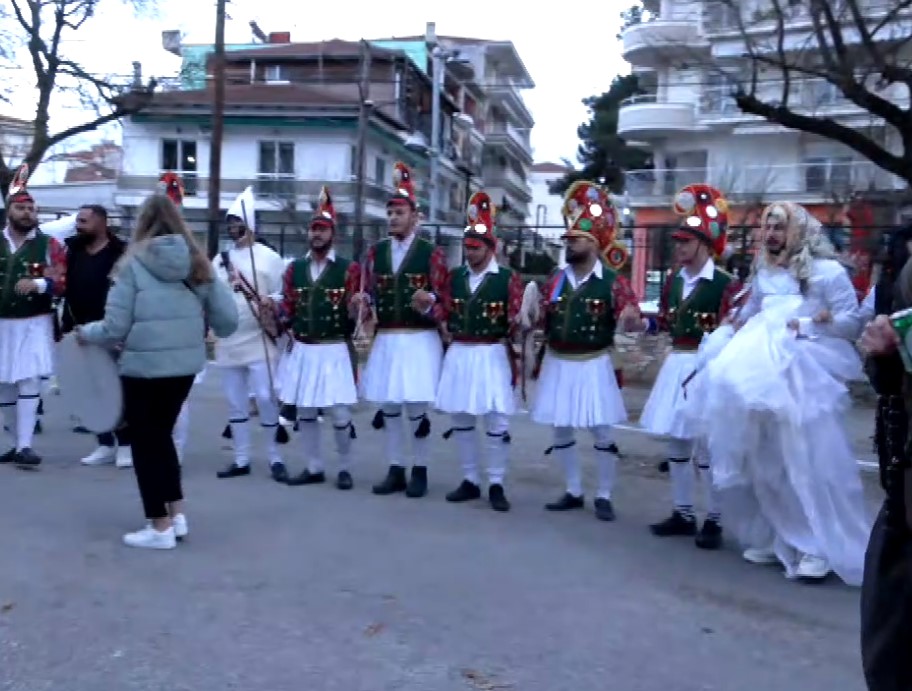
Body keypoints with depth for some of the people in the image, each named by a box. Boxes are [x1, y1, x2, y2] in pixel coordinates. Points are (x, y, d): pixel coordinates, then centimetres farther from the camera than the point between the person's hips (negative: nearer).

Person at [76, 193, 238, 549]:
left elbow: (116, 327, -9)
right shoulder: (197, 262, 3)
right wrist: (202, 330, 22)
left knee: (145, 442, 10)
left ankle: (160, 527, 16)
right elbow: (228, 319, 1)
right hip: (185, 365, 5)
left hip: (143, 366, -5)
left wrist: (86, 333, 11)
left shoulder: (133, 263, -9)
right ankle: (177, 515, 25)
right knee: (161, 435, 23)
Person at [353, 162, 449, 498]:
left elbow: (443, 306, -5)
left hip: (420, 342, -4)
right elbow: (368, 296, 13)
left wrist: (427, 306, -26)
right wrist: (362, 302, -10)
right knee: (388, 407, 9)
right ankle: (395, 471, 20)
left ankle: (419, 471, 14)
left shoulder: (432, 253, -3)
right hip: (385, 341, 5)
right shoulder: (376, 252, 9)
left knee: (416, 408, 0)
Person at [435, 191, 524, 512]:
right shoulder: (455, 276, 8)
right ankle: (470, 481, 21)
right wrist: (446, 329, -1)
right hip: (458, 355, 5)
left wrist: (517, 322, -30)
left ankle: (496, 485, 8)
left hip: (492, 356, -4)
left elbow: (516, 320, -10)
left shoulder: (508, 278, -5)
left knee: (496, 421, -2)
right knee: (461, 419, 10)